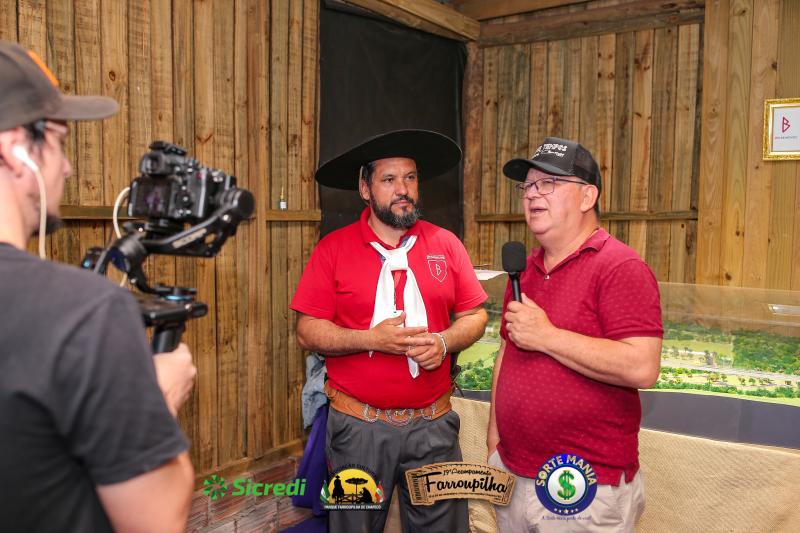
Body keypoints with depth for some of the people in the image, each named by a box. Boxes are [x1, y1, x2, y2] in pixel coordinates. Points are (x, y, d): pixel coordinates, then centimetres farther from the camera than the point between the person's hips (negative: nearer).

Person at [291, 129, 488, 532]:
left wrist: (444, 342, -13)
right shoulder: (333, 249, -4)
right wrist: (372, 338, -19)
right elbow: (307, 332, -6)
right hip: (359, 424, -1)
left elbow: (475, 316, 7)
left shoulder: (445, 244, 3)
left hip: (433, 423, 2)